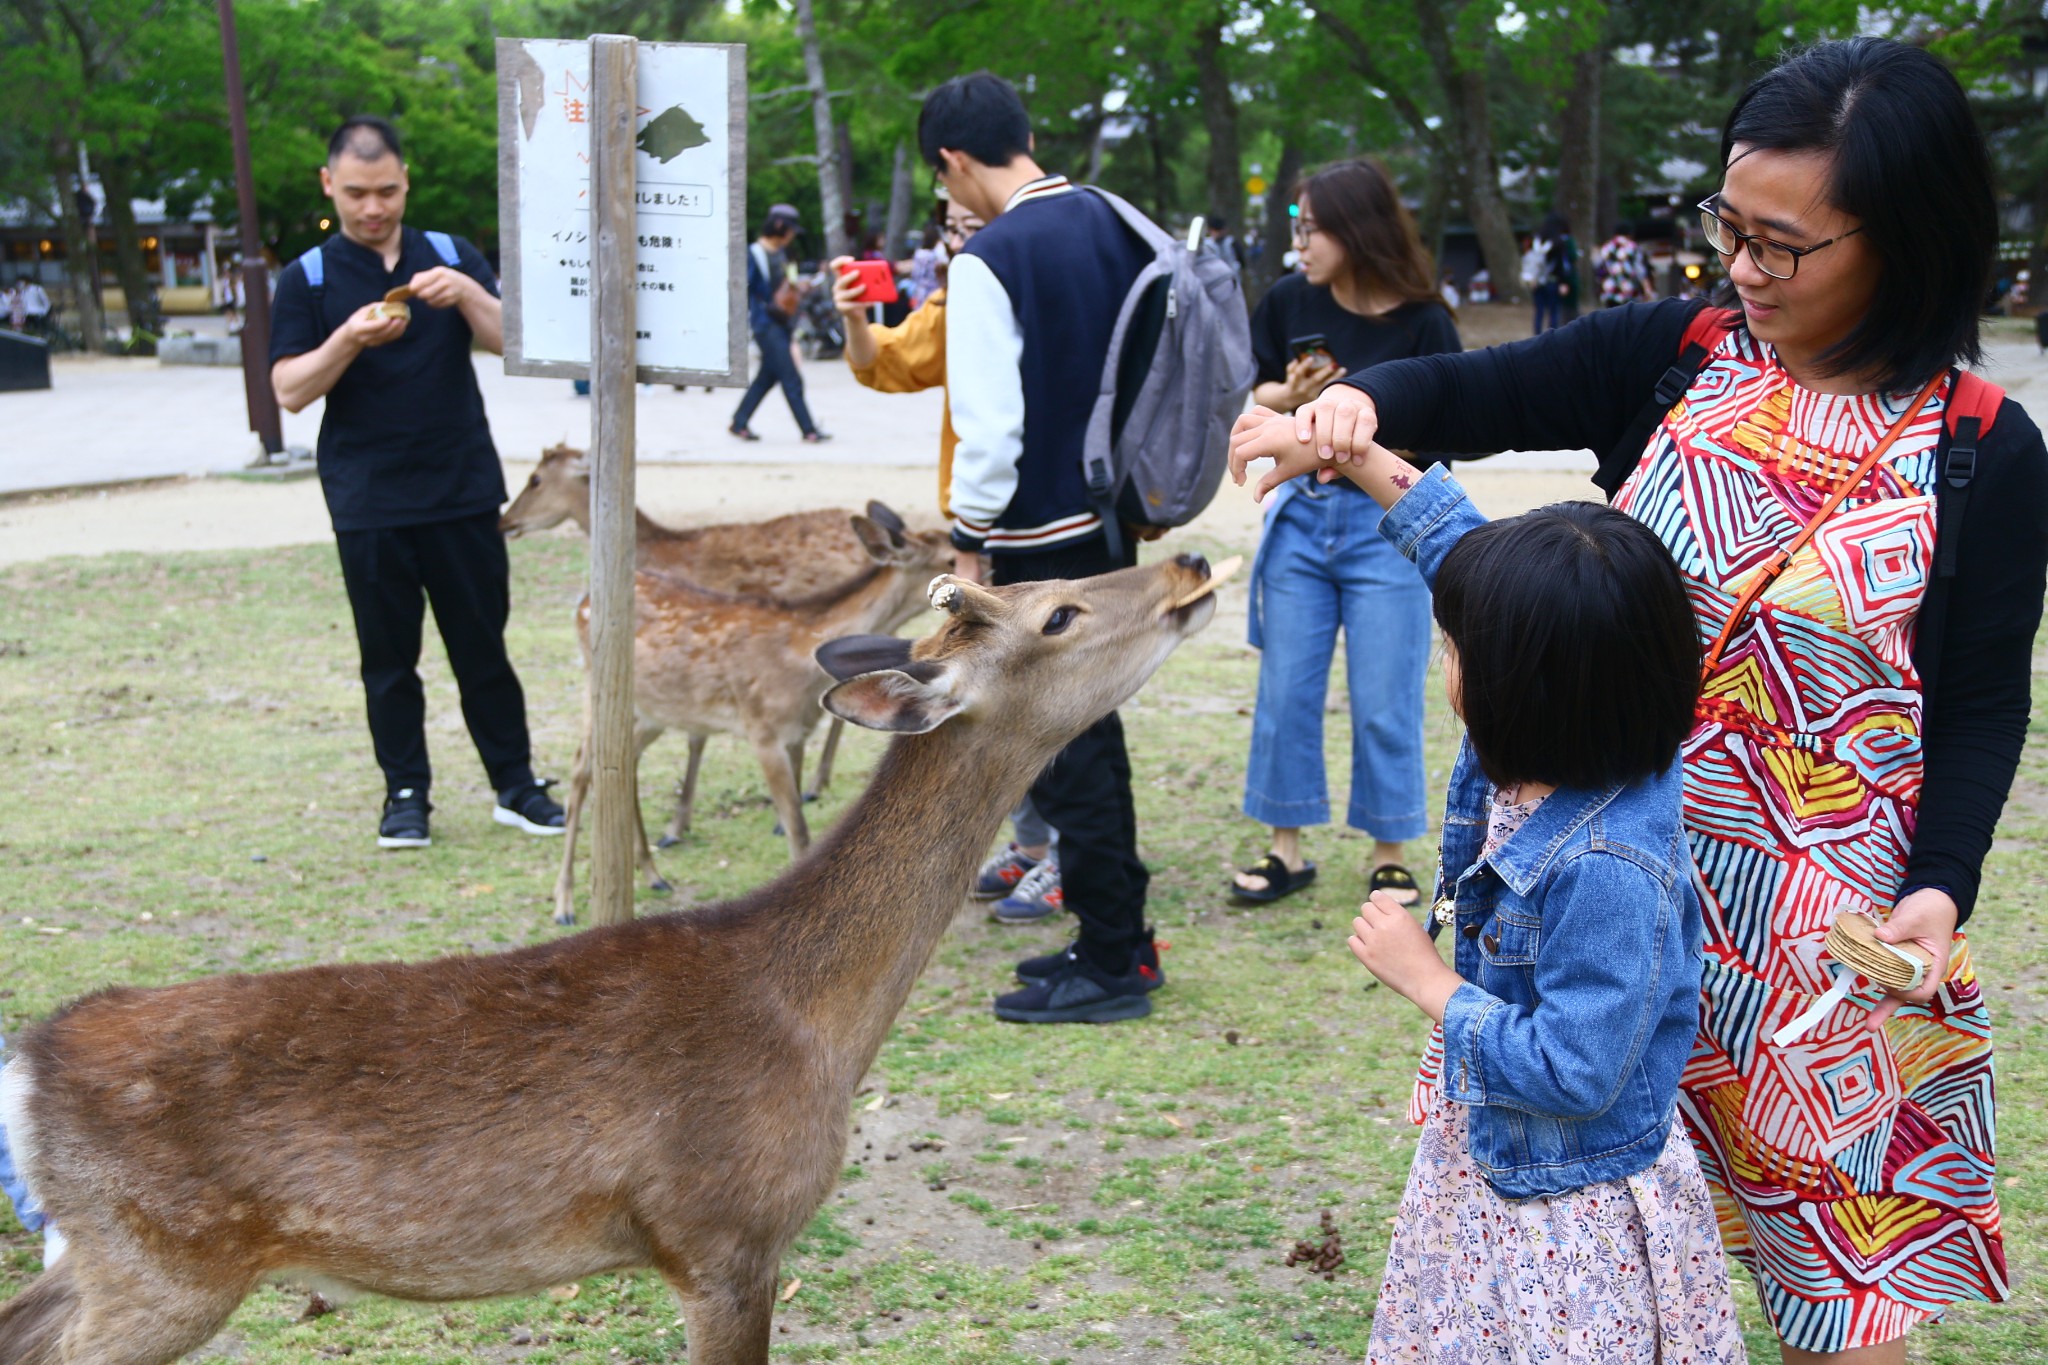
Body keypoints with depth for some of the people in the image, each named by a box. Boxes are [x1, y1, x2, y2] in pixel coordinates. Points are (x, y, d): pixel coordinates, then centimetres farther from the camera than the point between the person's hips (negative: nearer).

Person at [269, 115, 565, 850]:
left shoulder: (451, 257, 7)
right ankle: (405, 793, 15)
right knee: (389, 656, 5)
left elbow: (511, 343, 0)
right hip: (369, 504, -1)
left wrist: (468, 294, -18)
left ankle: (515, 784, 13)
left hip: (463, 491, 1)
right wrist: (350, 340, -21)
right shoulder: (308, 279, 3)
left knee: (483, 643, 6)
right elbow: (290, 390, -4)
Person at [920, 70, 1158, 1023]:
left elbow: (990, 425, -19)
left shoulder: (989, 259, -17)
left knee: (1062, 750, 1)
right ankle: (1118, 937, 28)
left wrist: (968, 547, -12)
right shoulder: (1112, 223, 5)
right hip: (1114, 516, 8)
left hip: (1042, 534, -8)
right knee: (1089, 728, 18)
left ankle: (1110, 969, 9)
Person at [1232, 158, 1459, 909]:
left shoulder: (1421, 323, -11)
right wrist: (1288, 397, -11)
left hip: (1387, 523, -4)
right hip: (1301, 515, 4)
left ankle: (1390, 856, 18)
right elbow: (1252, 392, 9)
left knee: (1384, 701, 3)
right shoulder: (1290, 302, 0)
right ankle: (1287, 849, 22)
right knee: (1285, 692, 9)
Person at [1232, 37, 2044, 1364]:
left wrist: (1940, 891, -16)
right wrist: (1358, 401, -25)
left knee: (1841, 1252, 10)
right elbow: (1473, 394, -4)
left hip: (1834, 920, -2)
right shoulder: (1673, 358, -2)